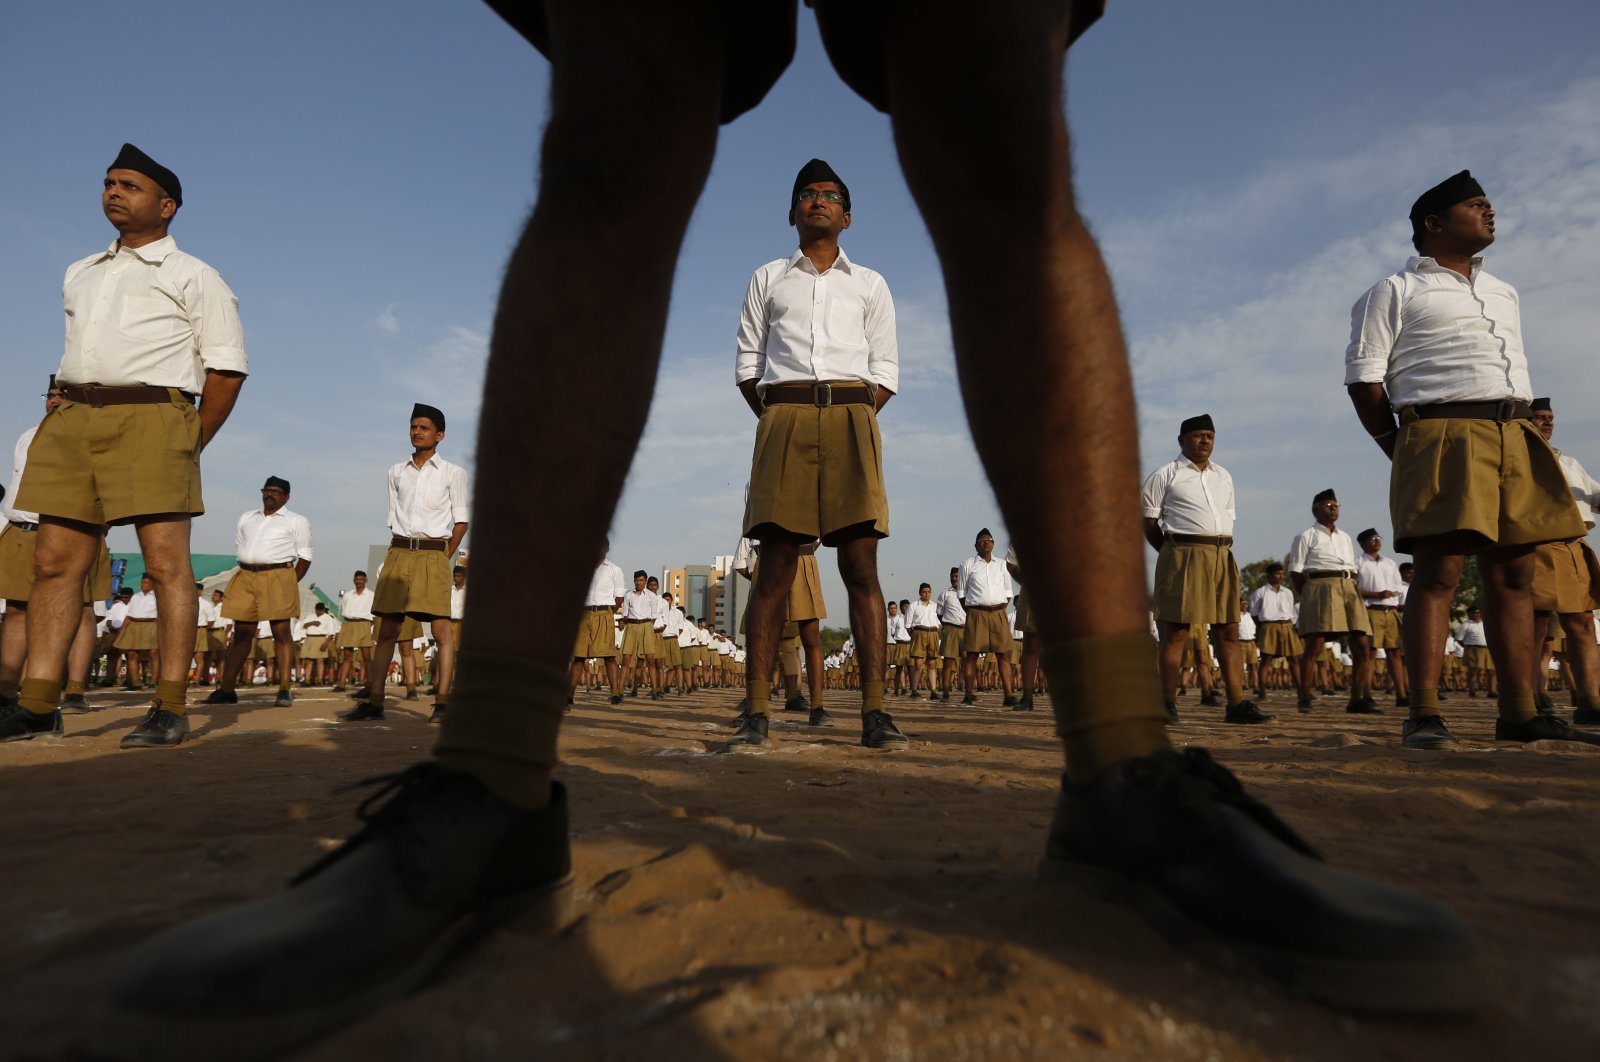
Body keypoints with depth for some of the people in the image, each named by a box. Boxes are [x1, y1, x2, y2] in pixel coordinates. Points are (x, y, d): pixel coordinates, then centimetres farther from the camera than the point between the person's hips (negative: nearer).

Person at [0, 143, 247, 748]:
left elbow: (227, 366, -1)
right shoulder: (79, 275, 26)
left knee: (166, 562, -11)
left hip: (149, 417, -6)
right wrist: (67, 412, 15)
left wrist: (192, 445, -4)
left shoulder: (191, 277, 7)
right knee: (55, 561, 1)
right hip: (71, 423, 7)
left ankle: (170, 709, -10)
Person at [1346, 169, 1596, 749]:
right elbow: (1362, 375, -3)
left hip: (1514, 437, 7)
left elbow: (1515, 371, 30)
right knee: (1439, 572, -14)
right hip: (1443, 434, -7)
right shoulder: (1397, 290, 5)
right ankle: (1424, 716, -13)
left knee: (1514, 574, 3)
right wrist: (1401, 452, -6)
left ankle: (1518, 713, 8)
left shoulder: (1504, 293, 27)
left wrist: (1520, 429, 15)